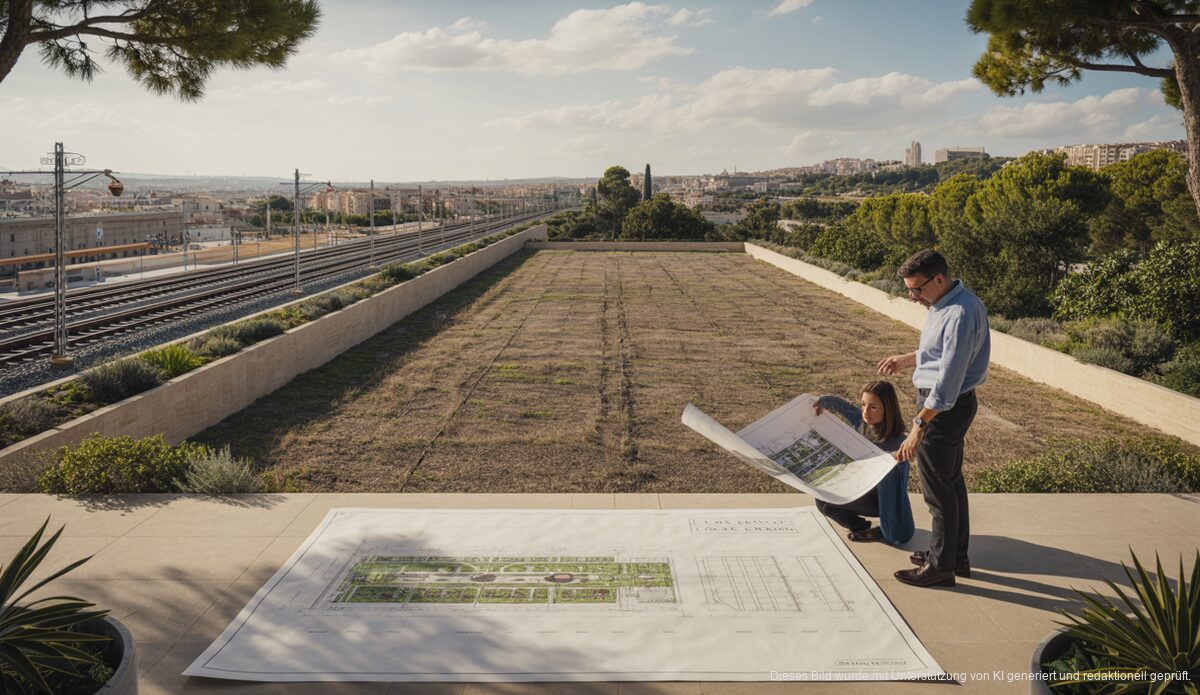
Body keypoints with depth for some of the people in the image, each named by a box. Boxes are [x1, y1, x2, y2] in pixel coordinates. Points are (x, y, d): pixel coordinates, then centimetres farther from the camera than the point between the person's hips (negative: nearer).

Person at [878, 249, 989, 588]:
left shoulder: (960, 314, -26)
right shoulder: (945, 303, 6)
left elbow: (948, 379, -29)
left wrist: (919, 425, -28)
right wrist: (906, 359, 20)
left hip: (944, 407, -11)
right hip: (948, 404, 11)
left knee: (938, 489, 2)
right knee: (952, 481, 20)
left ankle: (940, 566, 16)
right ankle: (957, 556, 35)